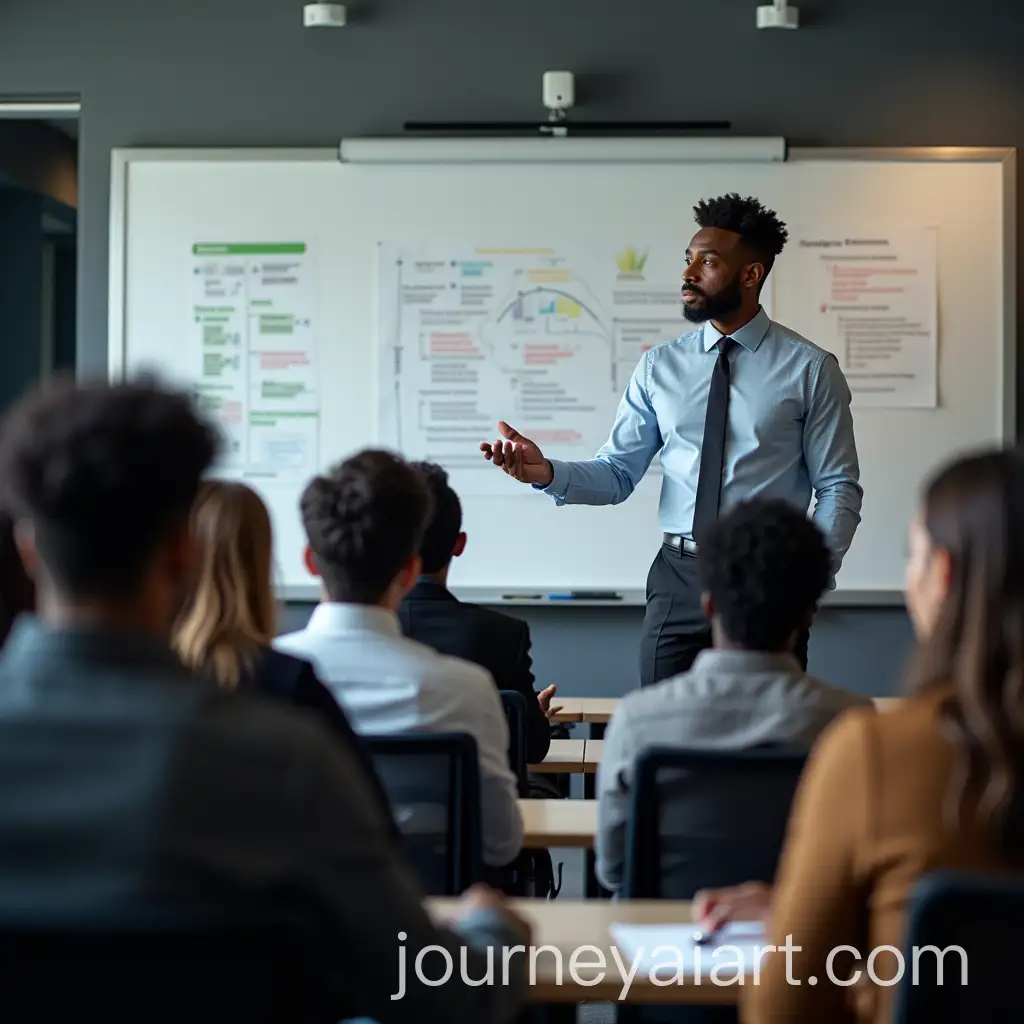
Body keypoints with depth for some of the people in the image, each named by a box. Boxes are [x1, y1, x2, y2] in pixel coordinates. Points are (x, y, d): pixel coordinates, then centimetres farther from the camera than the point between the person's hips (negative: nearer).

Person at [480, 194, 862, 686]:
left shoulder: (810, 369, -2)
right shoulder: (659, 367, 6)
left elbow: (839, 489, -1)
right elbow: (616, 474, 4)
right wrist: (546, 473, -14)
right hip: (678, 578, 2)